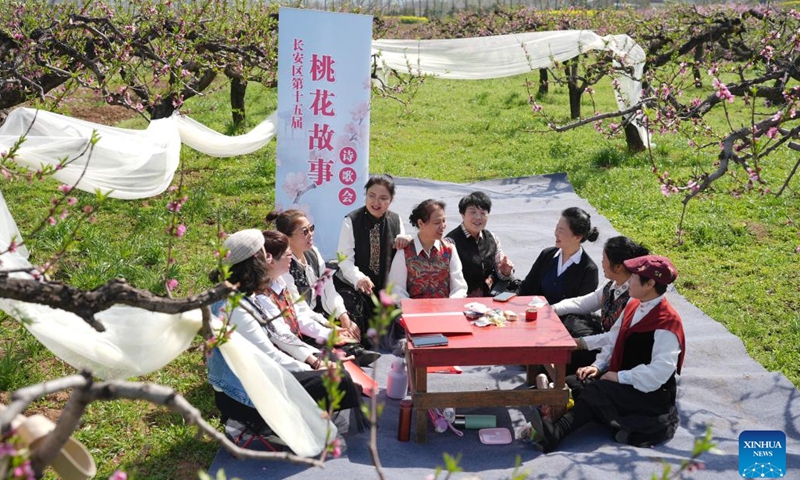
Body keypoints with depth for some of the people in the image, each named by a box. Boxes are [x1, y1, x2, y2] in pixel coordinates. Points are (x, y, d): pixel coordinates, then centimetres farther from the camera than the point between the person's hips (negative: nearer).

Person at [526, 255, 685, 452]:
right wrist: (598, 365, -2)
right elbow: (614, 342, 13)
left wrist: (620, 377, -20)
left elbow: (660, 371, -25)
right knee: (571, 384, -12)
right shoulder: (633, 306, 8)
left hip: (650, 393, -8)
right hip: (622, 379, 8)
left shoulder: (667, 321, -19)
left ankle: (556, 434, -42)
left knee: (597, 390, -31)